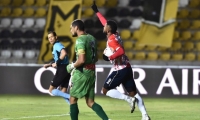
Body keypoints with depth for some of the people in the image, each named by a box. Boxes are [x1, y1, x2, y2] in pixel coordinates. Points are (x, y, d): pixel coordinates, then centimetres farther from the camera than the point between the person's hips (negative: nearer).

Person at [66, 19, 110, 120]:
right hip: (91, 72, 8)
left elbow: (81, 60, -23)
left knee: (73, 99, 6)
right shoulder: (91, 38, 13)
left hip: (82, 73, -8)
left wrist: (72, 66, -7)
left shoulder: (80, 40, -14)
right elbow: (95, 58, 19)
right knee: (90, 102, 7)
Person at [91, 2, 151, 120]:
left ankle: (129, 99, -12)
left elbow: (121, 51, -29)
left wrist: (110, 57, -20)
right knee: (133, 92, 7)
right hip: (126, 68, 9)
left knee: (106, 90, 0)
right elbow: (106, 23, 26)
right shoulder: (115, 34, 10)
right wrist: (96, 11, 32)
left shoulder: (111, 39, -14)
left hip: (120, 69, -9)